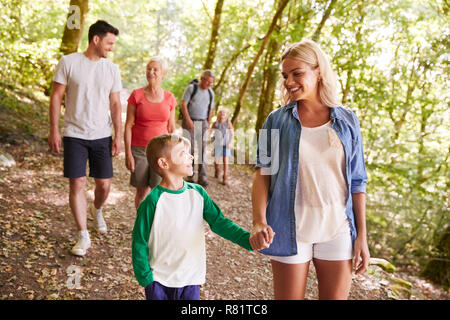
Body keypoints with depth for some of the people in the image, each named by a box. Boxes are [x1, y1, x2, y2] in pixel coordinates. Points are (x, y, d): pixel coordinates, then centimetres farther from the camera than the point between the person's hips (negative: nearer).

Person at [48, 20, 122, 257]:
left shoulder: (112, 69, 5)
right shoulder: (68, 62, -4)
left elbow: (115, 105, 7)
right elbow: (56, 97, -2)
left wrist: (118, 136, 1)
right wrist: (54, 130, -6)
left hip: (102, 136, 3)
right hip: (74, 135, -3)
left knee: (104, 184, 5)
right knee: (77, 184, -3)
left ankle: (97, 210, 40)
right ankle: (83, 236, 8)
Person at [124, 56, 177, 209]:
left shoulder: (169, 98, 2)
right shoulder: (136, 95, -4)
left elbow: (171, 128, 7)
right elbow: (128, 125, -4)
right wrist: (128, 153, -8)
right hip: (139, 150, -1)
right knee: (142, 191, 8)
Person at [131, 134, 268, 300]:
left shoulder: (197, 193, -3)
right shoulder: (152, 202, -17)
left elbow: (219, 221, -1)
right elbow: (139, 244, -9)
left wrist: (248, 240, -14)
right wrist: (146, 279, -8)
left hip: (191, 279, 4)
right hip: (159, 281, -3)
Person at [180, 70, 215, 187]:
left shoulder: (211, 93, 11)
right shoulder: (191, 88, -3)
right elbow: (183, 105, -9)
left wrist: (208, 124, 11)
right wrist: (188, 120, -18)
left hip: (202, 123, 3)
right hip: (189, 122, -3)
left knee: (203, 148, -8)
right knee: (189, 149, -2)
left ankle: (202, 177, -10)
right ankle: (189, 175, 8)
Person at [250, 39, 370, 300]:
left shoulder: (347, 121, 2)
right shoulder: (277, 120, 0)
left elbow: (357, 182, 4)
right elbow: (263, 173, -3)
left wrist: (362, 236, 2)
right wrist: (259, 220, -17)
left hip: (337, 229, 1)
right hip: (290, 229, -1)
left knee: (336, 295, 13)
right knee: (289, 296, 9)